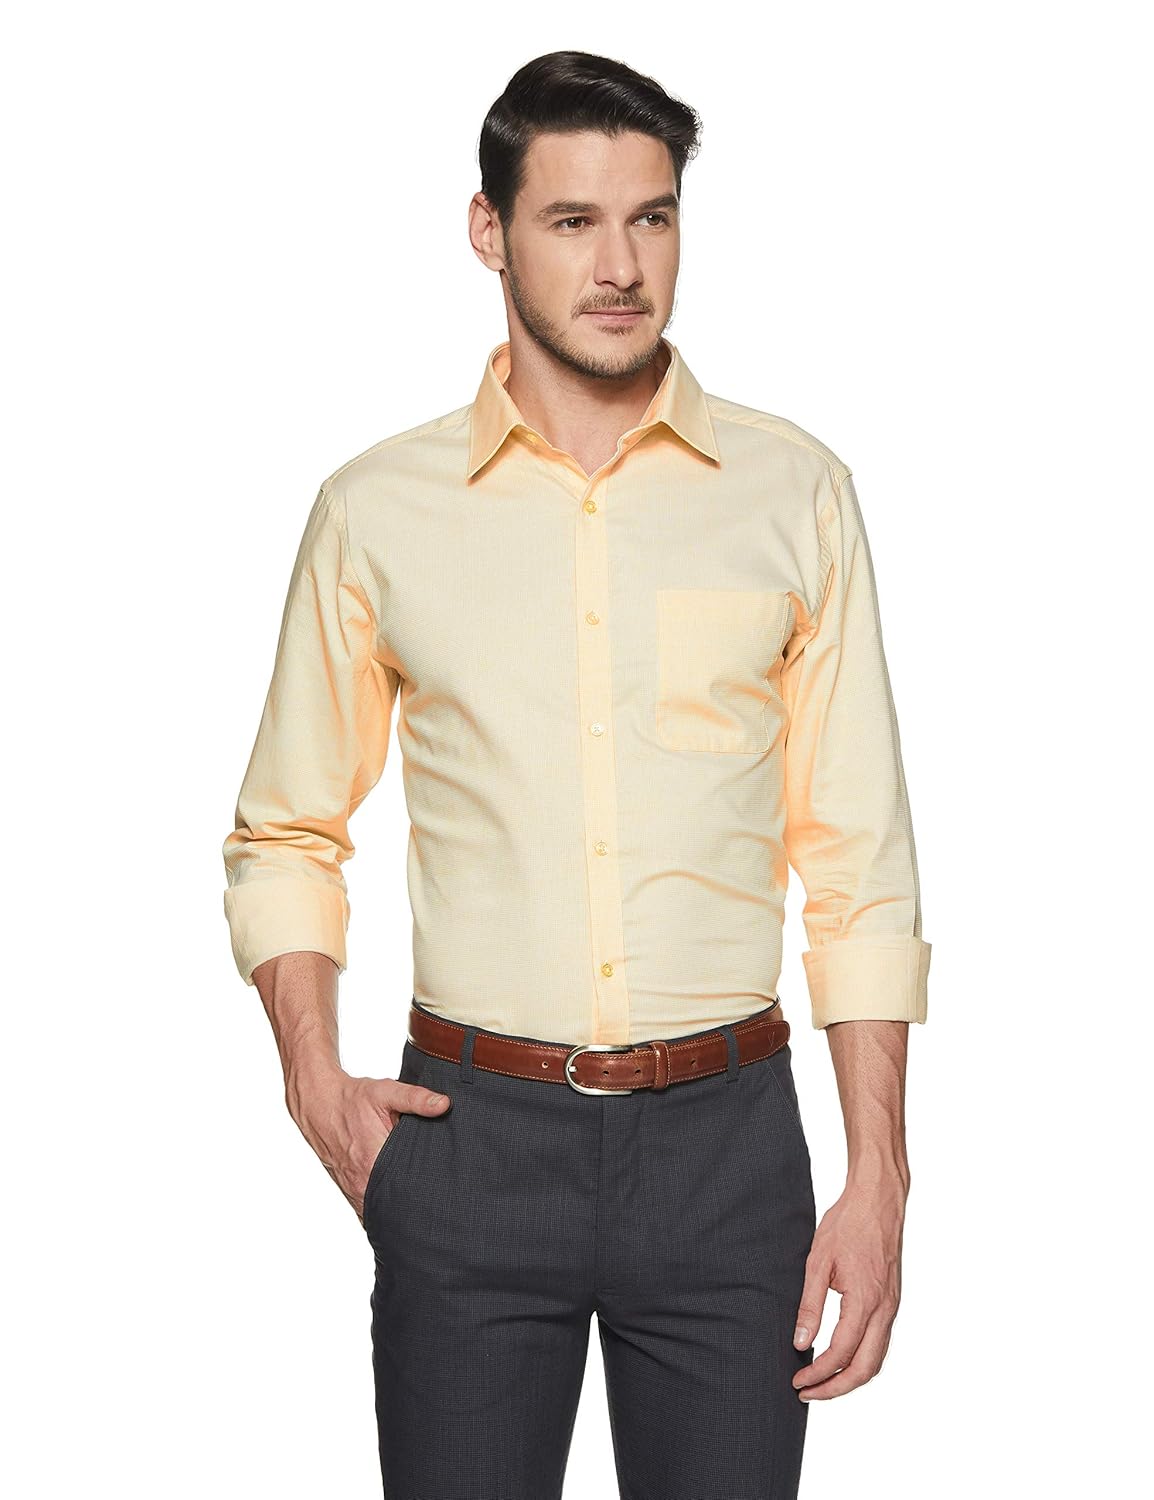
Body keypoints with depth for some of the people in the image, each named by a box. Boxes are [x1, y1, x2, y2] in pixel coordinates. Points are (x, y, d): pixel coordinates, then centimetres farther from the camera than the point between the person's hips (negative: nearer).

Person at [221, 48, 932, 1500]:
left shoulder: (793, 492, 2)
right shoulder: (377, 508, 2)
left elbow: (860, 861, 2)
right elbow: (284, 835, 11)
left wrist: (878, 1182, -2)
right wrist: (314, 1082, -3)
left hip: (724, 1135, 0)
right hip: (472, 1137, 0)